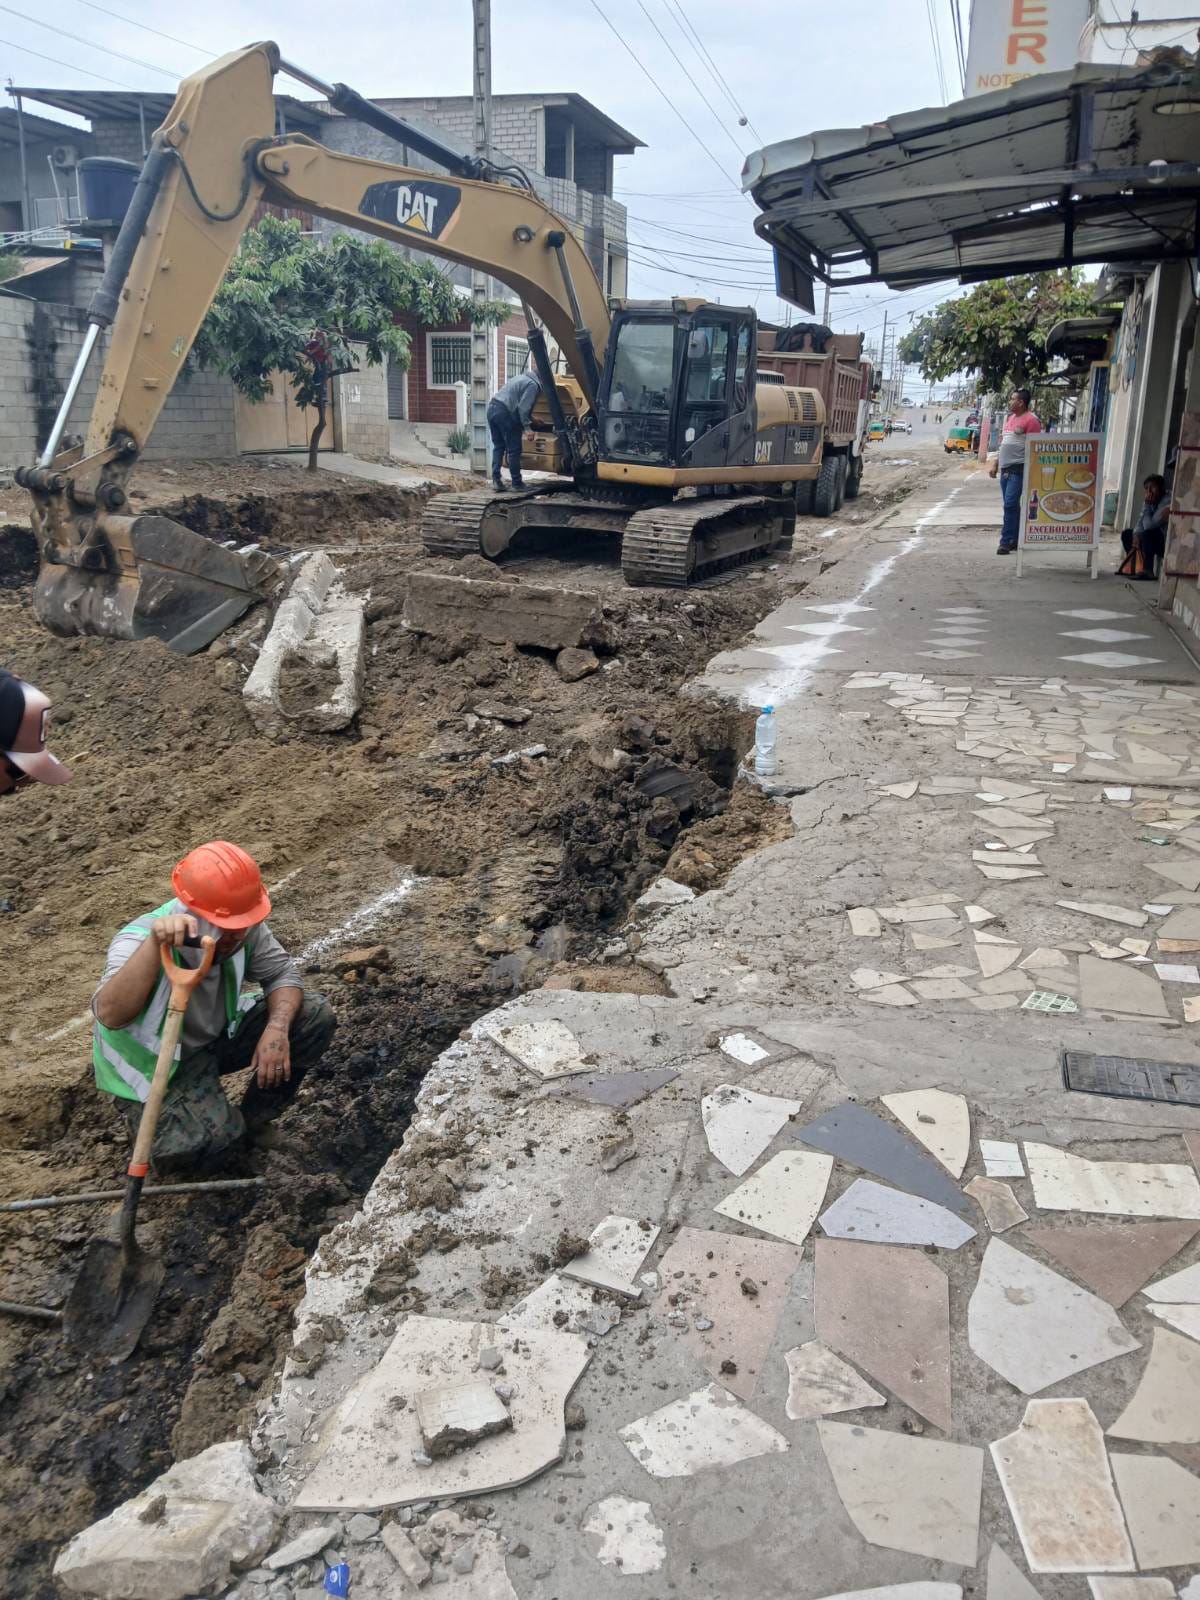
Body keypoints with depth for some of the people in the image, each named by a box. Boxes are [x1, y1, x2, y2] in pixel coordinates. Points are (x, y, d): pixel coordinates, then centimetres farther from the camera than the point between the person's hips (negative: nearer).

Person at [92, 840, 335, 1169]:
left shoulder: (243, 926, -18)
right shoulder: (139, 940, -33)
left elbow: (281, 972, -5)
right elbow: (110, 1016, -50)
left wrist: (277, 1028, -25)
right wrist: (154, 944, -63)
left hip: (218, 1037, 5)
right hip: (157, 1066, -5)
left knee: (316, 1017, -11)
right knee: (186, 1148, -31)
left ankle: (252, 1119, 7)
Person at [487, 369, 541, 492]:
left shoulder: (522, 377, 26)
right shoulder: (533, 385, -2)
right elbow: (523, 408, -13)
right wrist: (527, 426, -12)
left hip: (492, 407, 9)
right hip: (504, 412, -9)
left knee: (498, 446, 14)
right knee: (514, 450, -1)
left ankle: (496, 480, 6)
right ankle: (517, 483, 4)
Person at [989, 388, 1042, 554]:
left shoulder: (1030, 420, -9)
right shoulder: (1010, 418, 18)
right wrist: (995, 464, 20)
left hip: (1019, 468, -9)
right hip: (1005, 468, 9)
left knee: (1010, 504, -13)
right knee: (1011, 505, 12)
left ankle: (1006, 542, -12)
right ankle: (1015, 540, 19)